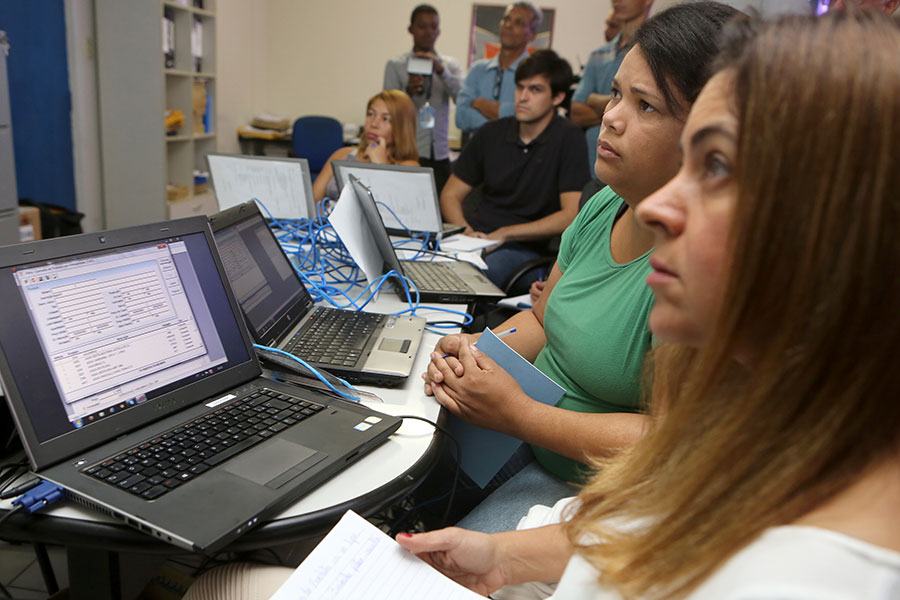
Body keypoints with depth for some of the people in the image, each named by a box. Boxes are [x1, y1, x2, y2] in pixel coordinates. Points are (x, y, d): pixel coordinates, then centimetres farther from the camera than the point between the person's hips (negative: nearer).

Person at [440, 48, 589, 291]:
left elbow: (571, 216, -11)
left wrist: (503, 234, -12)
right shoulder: (491, 134, 12)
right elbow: (450, 194, 14)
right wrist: (466, 231, -7)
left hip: (526, 248, -4)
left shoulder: (568, 139, -3)